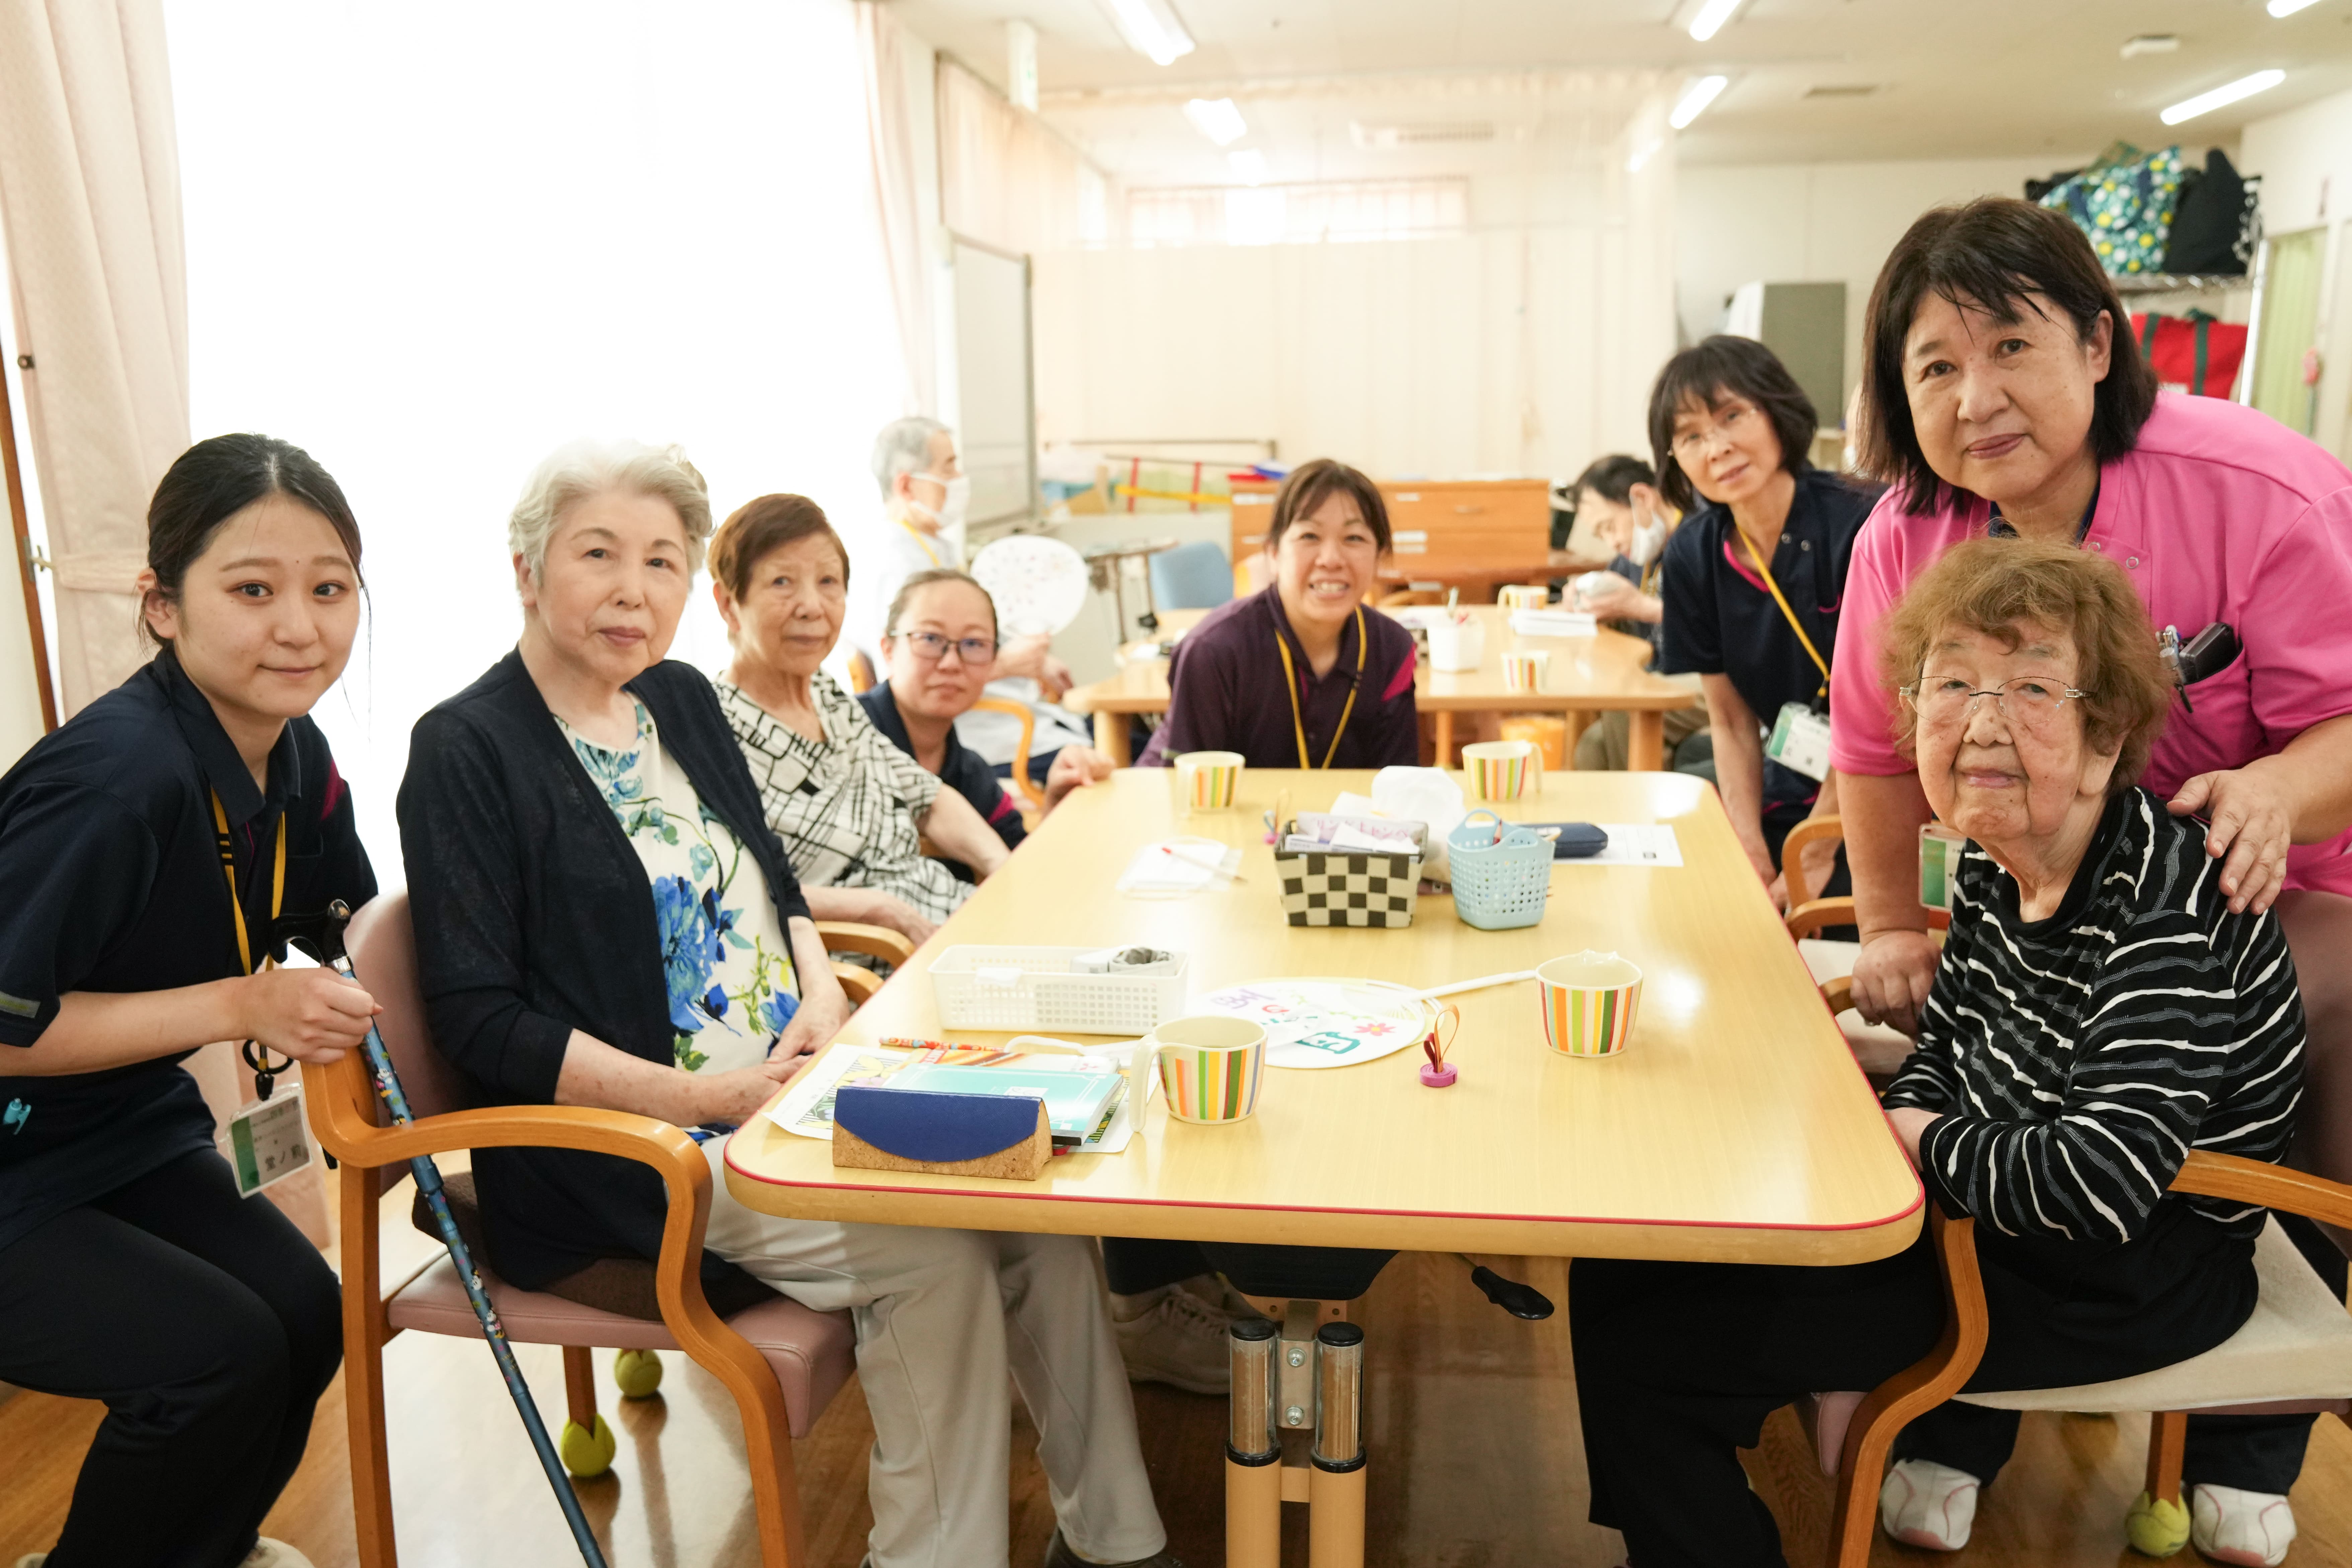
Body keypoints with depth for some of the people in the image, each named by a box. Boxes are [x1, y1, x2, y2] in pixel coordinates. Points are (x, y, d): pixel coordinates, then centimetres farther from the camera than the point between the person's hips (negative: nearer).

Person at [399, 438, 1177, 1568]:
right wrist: (707, 1097, -20)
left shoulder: (682, 698, 11)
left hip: (791, 1090, 7)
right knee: (935, 1257, -23)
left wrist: (823, 997, -3)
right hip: (631, 1154, -6)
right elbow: (483, 1021, -13)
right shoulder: (467, 750, -9)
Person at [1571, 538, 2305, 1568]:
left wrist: (1931, 1146, -17)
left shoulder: (2164, 909, -26)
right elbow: (1950, 1042, 13)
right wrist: (1904, 1119, -7)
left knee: (1631, 1330, -14)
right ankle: (1947, 1448, 31)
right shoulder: (1998, 865, -1)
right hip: (1992, 1211, 9)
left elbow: (2100, 1182, -34)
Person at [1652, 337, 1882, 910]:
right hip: (1792, 793, 5)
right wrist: (1753, 856, -7)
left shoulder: (1859, 526, -19)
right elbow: (1731, 720, 3)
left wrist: (1815, 858, -11)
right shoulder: (1694, 555, -3)